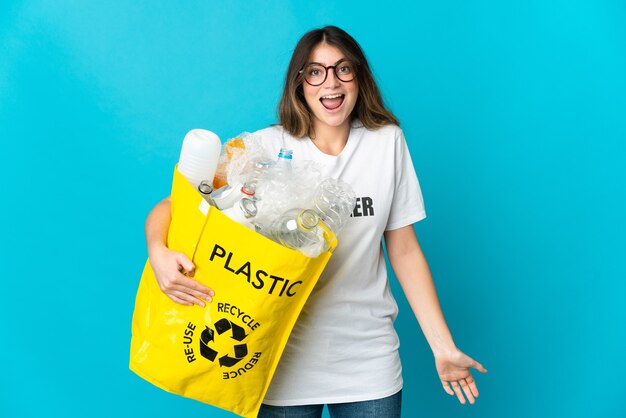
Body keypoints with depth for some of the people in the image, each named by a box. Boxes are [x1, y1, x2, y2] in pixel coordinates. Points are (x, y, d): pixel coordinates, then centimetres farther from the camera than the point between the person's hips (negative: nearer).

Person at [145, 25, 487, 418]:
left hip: (369, 361, 2)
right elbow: (170, 207, -10)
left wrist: (444, 346, 0)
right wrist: (159, 254, -32)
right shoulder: (267, 148, -8)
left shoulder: (387, 141, -1)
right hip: (285, 363, -1)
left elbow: (404, 250, 3)